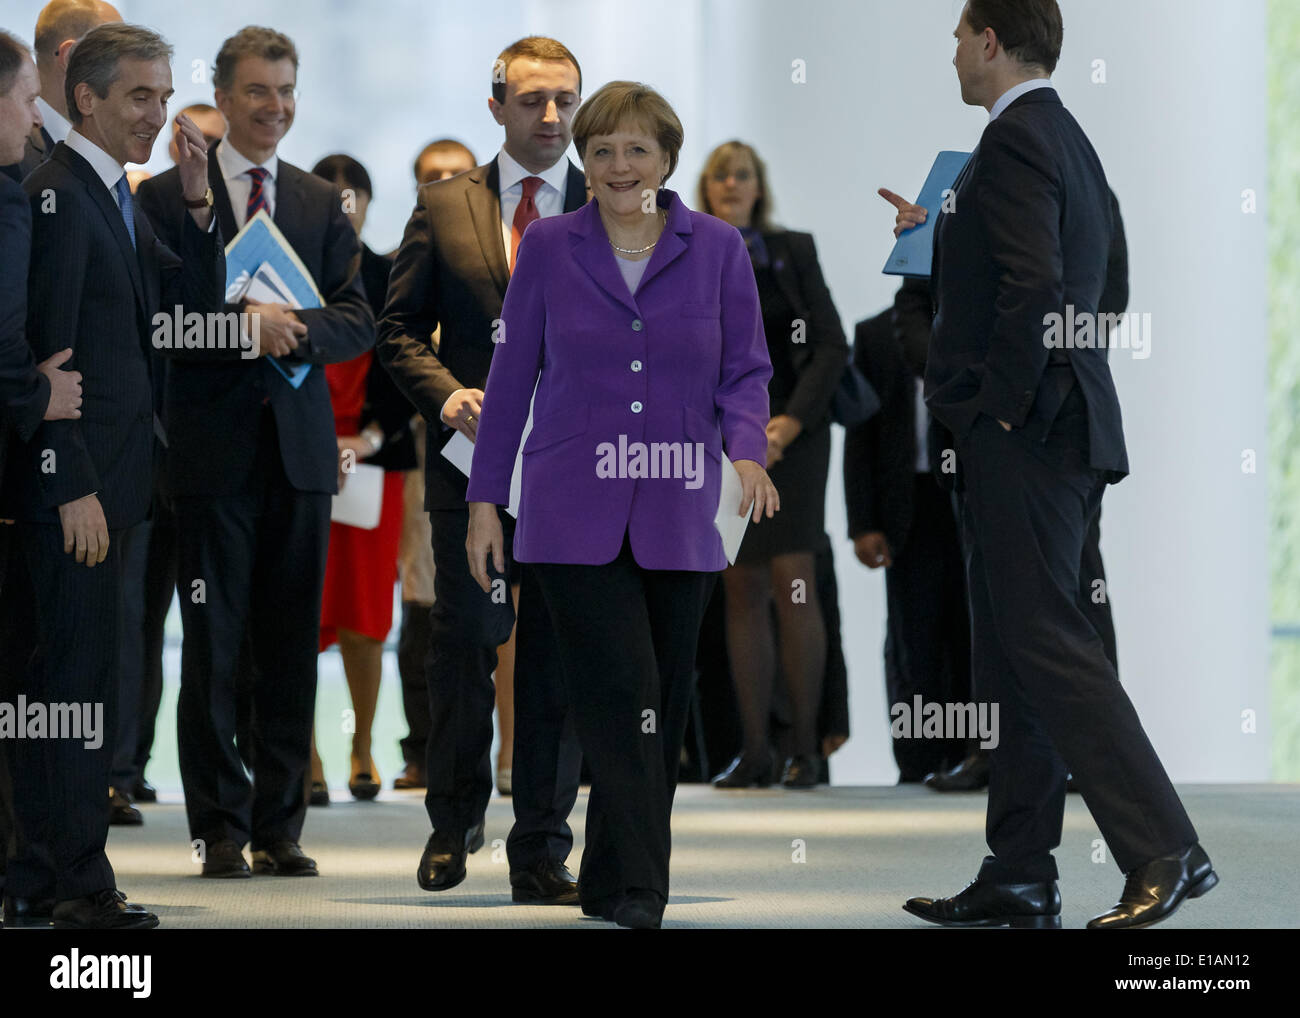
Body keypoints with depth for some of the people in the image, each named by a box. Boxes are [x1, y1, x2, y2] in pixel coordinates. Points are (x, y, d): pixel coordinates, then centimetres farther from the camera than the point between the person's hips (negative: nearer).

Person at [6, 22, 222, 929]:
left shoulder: (117, 199, 15)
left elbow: (195, 305, 16)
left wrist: (197, 206, 1)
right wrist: (74, 488, -21)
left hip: (102, 478, 10)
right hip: (74, 479, -10)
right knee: (81, 677, -7)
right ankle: (80, 882, -4)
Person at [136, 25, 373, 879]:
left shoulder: (324, 205, 13)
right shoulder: (168, 197, 2)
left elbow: (359, 321, 6)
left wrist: (296, 328, -13)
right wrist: (241, 325, -18)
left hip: (299, 447, 3)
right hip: (212, 447, -3)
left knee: (292, 647, 5)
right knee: (212, 646, -1)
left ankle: (281, 828, 11)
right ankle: (222, 829, 5)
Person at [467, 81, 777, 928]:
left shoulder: (718, 249, 3)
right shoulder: (549, 248, 2)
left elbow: (746, 370, 4)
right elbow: (513, 375, 6)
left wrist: (746, 451, -15)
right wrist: (486, 499, 4)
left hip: (679, 519, 2)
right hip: (575, 516, -2)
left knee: (663, 704, 7)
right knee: (620, 690, -15)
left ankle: (612, 881, 20)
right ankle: (638, 886, -17)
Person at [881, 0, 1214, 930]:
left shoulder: (1015, 139, -14)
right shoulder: (1065, 137, 17)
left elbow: (1035, 285, -24)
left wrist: (1005, 402, -16)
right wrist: (935, 234, 32)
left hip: (1022, 434, -10)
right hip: (1050, 432, 10)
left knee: (1048, 646, -12)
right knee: (1015, 659, 11)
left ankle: (1164, 851, -15)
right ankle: (1019, 878, 14)